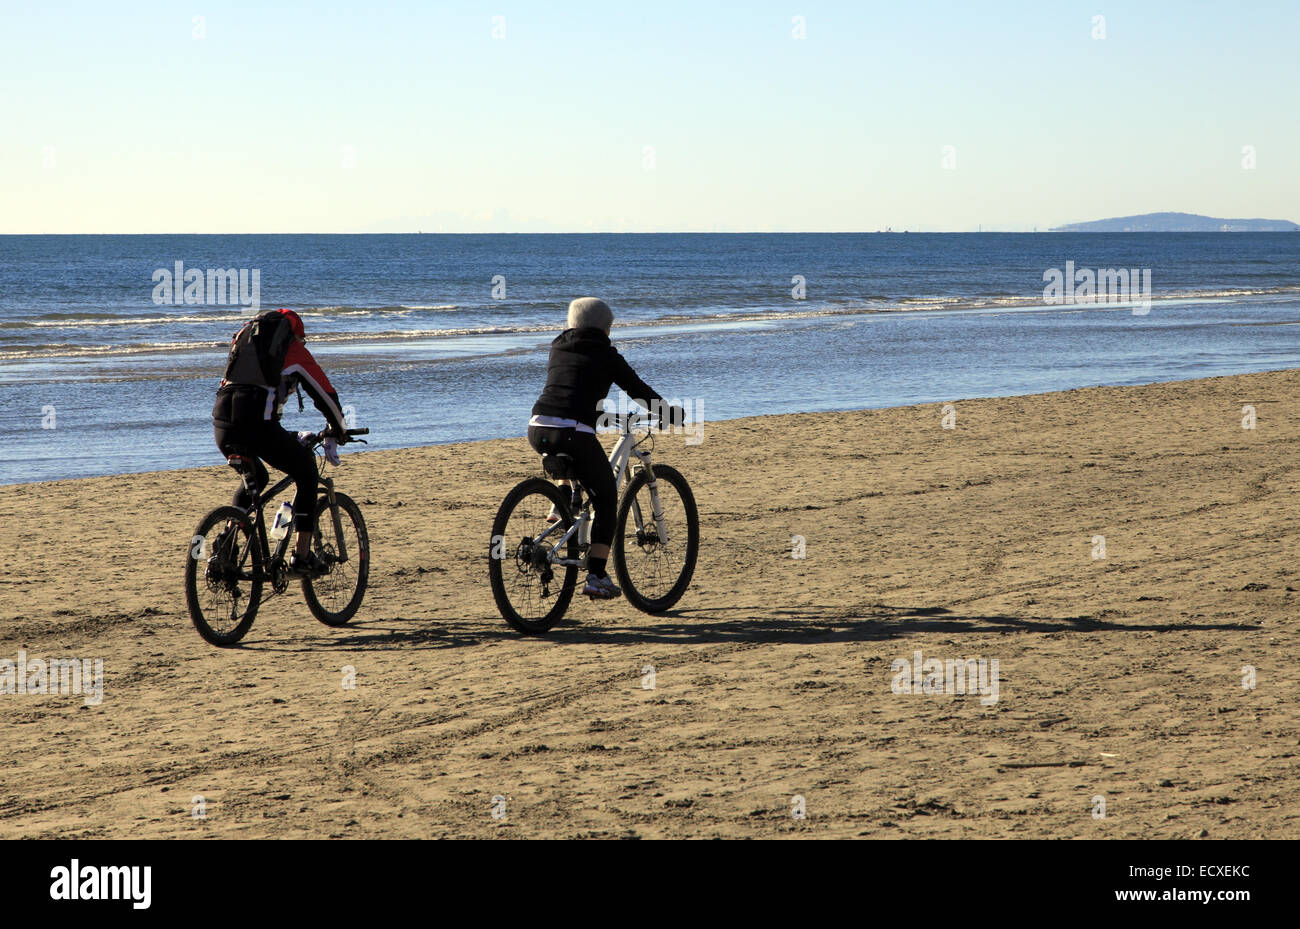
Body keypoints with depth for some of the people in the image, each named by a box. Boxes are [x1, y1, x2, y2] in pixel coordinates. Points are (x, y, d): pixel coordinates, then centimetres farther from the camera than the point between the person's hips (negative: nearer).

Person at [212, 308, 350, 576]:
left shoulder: (243, 340, 30)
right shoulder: (296, 352, 15)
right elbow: (325, 394, 19)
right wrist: (339, 431, 38)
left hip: (222, 423, 5)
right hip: (258, 424, -5)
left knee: (256, 479, 33)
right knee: (307, 474, 18)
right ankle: (302, 556, 13)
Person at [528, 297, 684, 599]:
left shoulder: (559, 348, 21)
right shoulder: (606, 356, 8)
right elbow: (639, 391, 10)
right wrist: (671, 413, 25)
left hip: (538, 431, 5)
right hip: (574, 433, -5)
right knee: (606, 501, 12)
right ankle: (597, 577, 3)